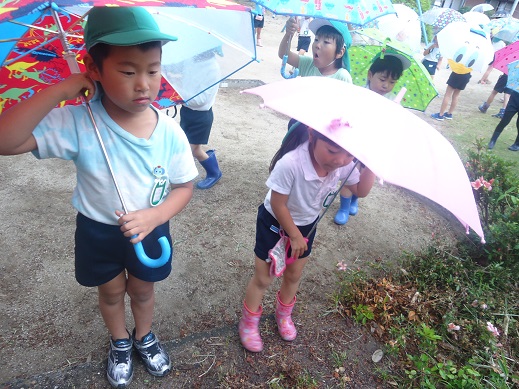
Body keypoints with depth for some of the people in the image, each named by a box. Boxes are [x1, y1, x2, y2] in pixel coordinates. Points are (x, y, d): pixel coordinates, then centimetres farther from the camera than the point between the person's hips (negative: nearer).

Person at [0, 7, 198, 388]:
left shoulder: (171, 132, -20)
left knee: (143, 289, 24)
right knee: (111, 291, 24)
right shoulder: (77, 124, -24)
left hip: (150, 229, 1)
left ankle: (144, 336, 56)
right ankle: (119, 344, 55)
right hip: (98, 231, 0)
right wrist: (60, 90, -38)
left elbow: (183, 187, -10)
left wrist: (154, 215, -28)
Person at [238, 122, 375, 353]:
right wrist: (295, 236, -17)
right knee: (263, 279, 11)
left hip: (306, 225, 5)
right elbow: (278, 205, -29)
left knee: (293, 276, 23)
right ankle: (248, 324, 37)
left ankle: (284, 315, 52)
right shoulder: (290, 163, -41)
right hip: (275, 224, -5)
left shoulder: (345, 164, -22)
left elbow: (360, 191, -5)